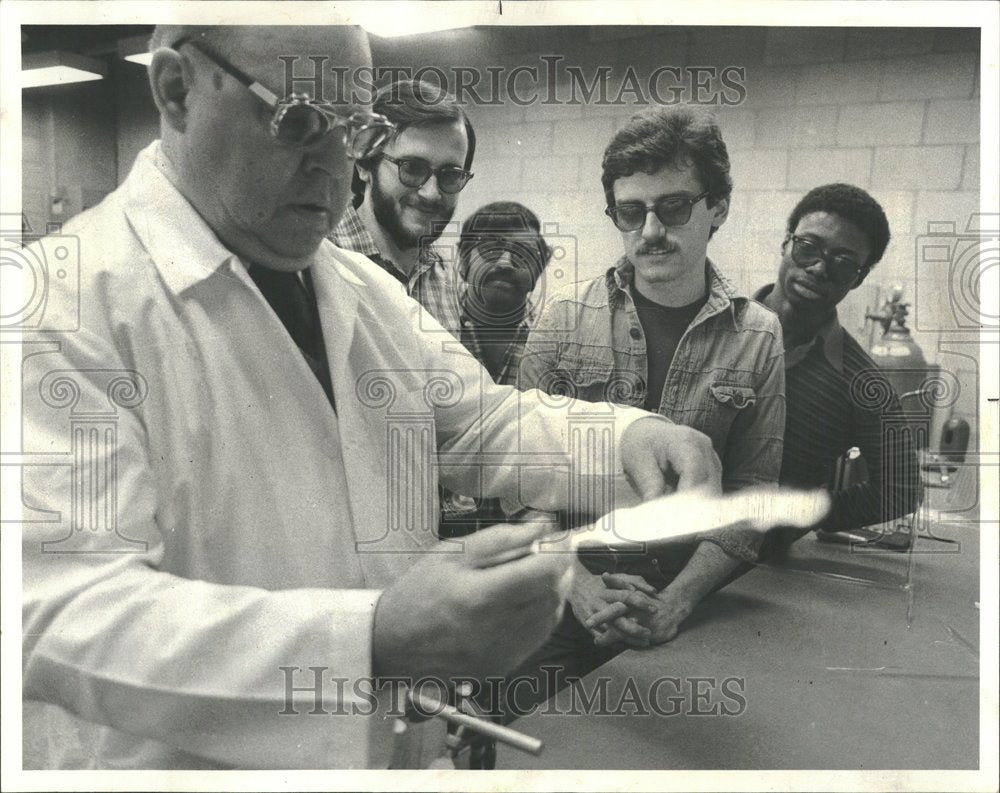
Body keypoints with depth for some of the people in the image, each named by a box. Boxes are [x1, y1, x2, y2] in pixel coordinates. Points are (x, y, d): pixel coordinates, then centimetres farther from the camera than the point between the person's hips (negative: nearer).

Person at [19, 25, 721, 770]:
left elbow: (479, 419, 6)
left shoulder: (369, 289, 3)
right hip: (184, 761, -5)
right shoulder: (66, 301, -20)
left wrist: (625, 436, -14)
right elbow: (60, 611, -28)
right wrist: (373, 640, -40)